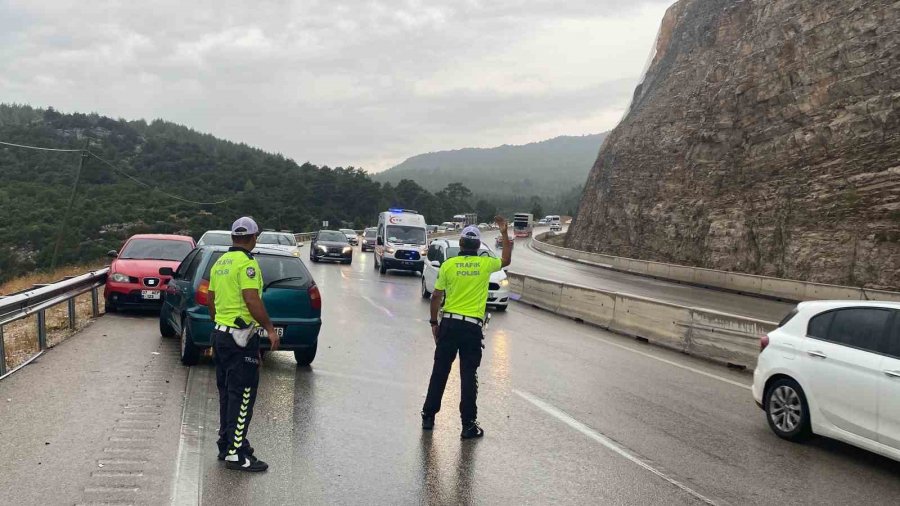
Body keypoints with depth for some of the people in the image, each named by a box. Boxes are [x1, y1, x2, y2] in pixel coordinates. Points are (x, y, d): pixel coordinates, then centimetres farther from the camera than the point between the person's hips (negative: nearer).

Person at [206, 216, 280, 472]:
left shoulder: (220, 263, 13)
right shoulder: (247, 263, -15)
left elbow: (211, 300, 19)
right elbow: (252, 301, -23)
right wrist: (270, 329, -18)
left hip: (220, 333, 9)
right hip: (241, 337, -9)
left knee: (227, 391, 16)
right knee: (242, 394, -4)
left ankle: (226, 444, 25)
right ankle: (236, 453, -2)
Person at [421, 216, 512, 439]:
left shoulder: (448, 264, -1)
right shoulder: (485, 264, -1)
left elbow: (436, 297, 1)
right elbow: (506, 260, 22)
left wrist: (434, 323, 12)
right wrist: (504, 233, 25)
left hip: (449, 323, 1)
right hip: (473, 327, -1)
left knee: (440, 371, 11)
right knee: (469, 375, 3)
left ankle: (428, 416, 20)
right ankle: (469, 424, 5)